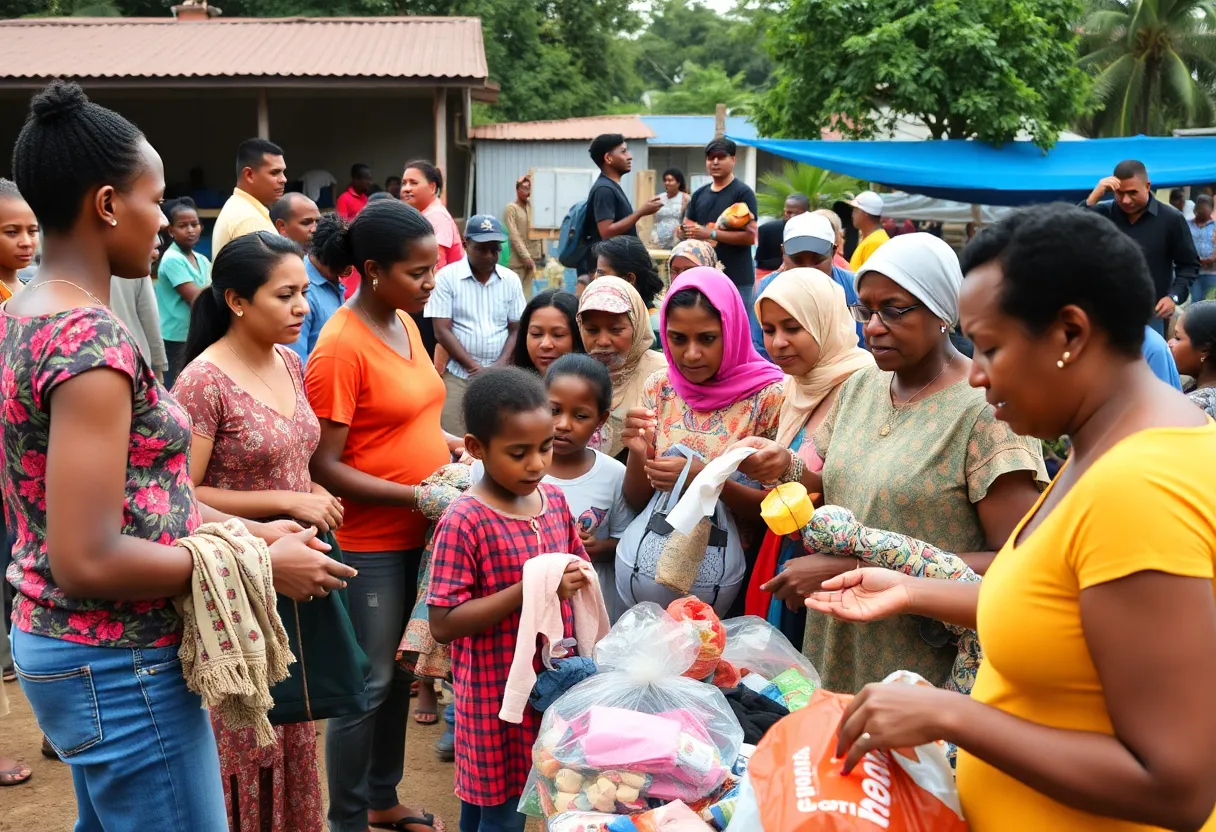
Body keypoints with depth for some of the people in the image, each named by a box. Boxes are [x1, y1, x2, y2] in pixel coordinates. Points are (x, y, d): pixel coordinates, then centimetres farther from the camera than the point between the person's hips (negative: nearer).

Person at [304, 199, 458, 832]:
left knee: (401, 673, 19)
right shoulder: (341, 347, -19)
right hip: (369, 543, -8)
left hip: (418, 534, 8)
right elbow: (323, 466, -20)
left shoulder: (404, 323, 5)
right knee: (368, 686, 5)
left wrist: (453, 444, 1)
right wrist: (418, 494, -22)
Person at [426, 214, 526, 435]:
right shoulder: (447, 277, -3)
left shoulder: (511, 280, 6)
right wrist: (474, 367, -11)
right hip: (458, 374, -2)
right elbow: (442, 331, -6)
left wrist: (501, 365, -8)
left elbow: (516, 329, 8)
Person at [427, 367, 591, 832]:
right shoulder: (463, 523, -18)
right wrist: (530, 589, -26)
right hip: (497, 695, -5)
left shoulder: (555, 500, 1)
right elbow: (443, 624, -20)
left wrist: (577, 582, -6)